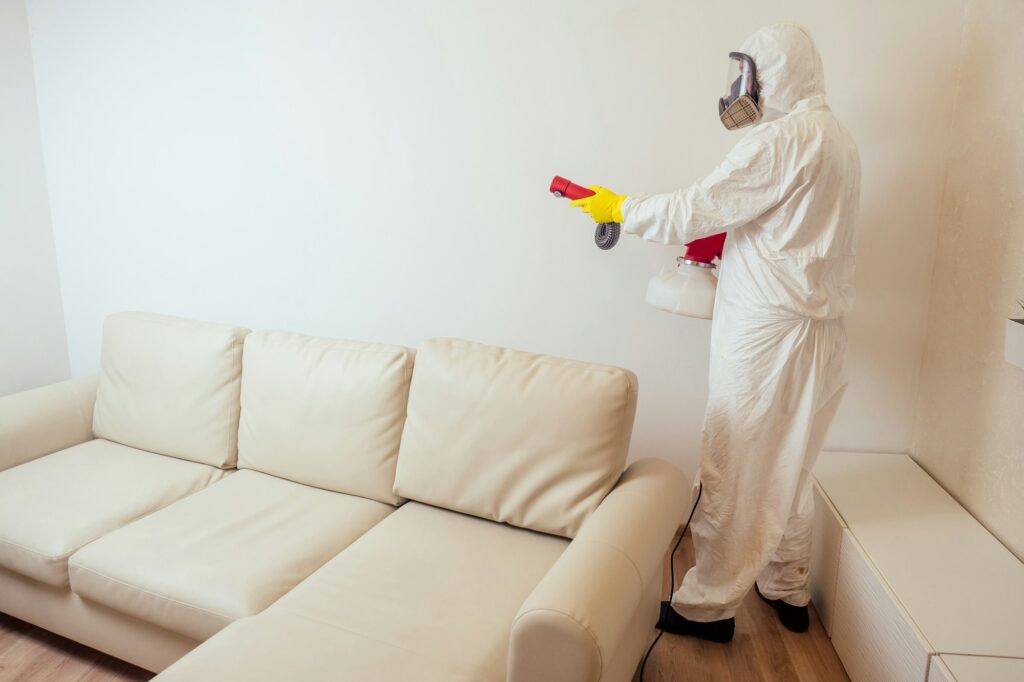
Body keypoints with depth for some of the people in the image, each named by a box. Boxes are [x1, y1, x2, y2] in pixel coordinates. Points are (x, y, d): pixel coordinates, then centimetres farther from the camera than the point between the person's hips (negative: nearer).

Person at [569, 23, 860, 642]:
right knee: (788, 464, 18)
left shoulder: (784, 137, -14)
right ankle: (788, 591, 31)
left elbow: (694, 209, -15)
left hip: (769, 330, -10)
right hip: (818, 328, 10)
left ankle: (711, 606, 10)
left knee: (736, 470, -1)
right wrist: (729, 246, 17)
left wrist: (620, 208, -2)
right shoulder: (838, 139, 17)